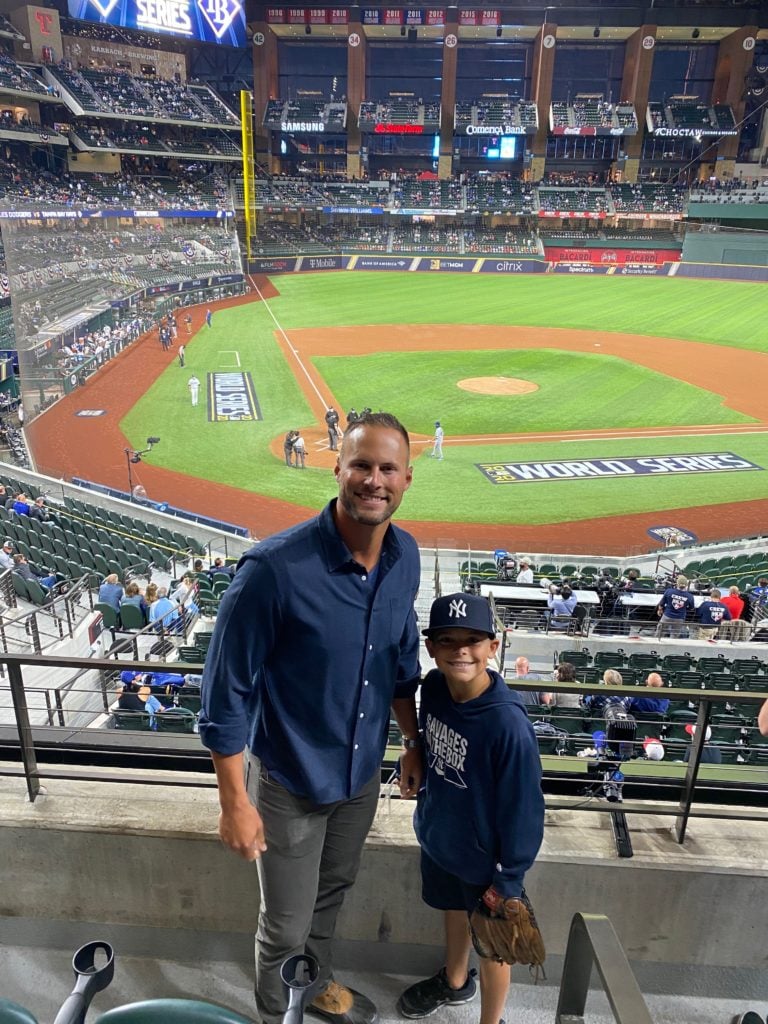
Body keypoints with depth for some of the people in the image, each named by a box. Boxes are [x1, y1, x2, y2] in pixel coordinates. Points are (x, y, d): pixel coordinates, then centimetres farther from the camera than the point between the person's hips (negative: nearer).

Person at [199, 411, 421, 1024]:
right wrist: (235, 801, -16)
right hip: (289, 779, -5)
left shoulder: (406, 556, -10)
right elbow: (227, 690, -20)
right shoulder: (275, 568, -30)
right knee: (286, 926, 17)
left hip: (362, 772, 6)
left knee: (333, 892, 30)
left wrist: (413, 742, 12)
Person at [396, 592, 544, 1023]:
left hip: (485, 856, -6)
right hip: (439, 837, 6)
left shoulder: (508, 723, -34)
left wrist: (509, 878, -15)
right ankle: (454, 981, 60)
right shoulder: (433, 687, -16)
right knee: (453, 910, 31)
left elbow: (523, 806, -23)